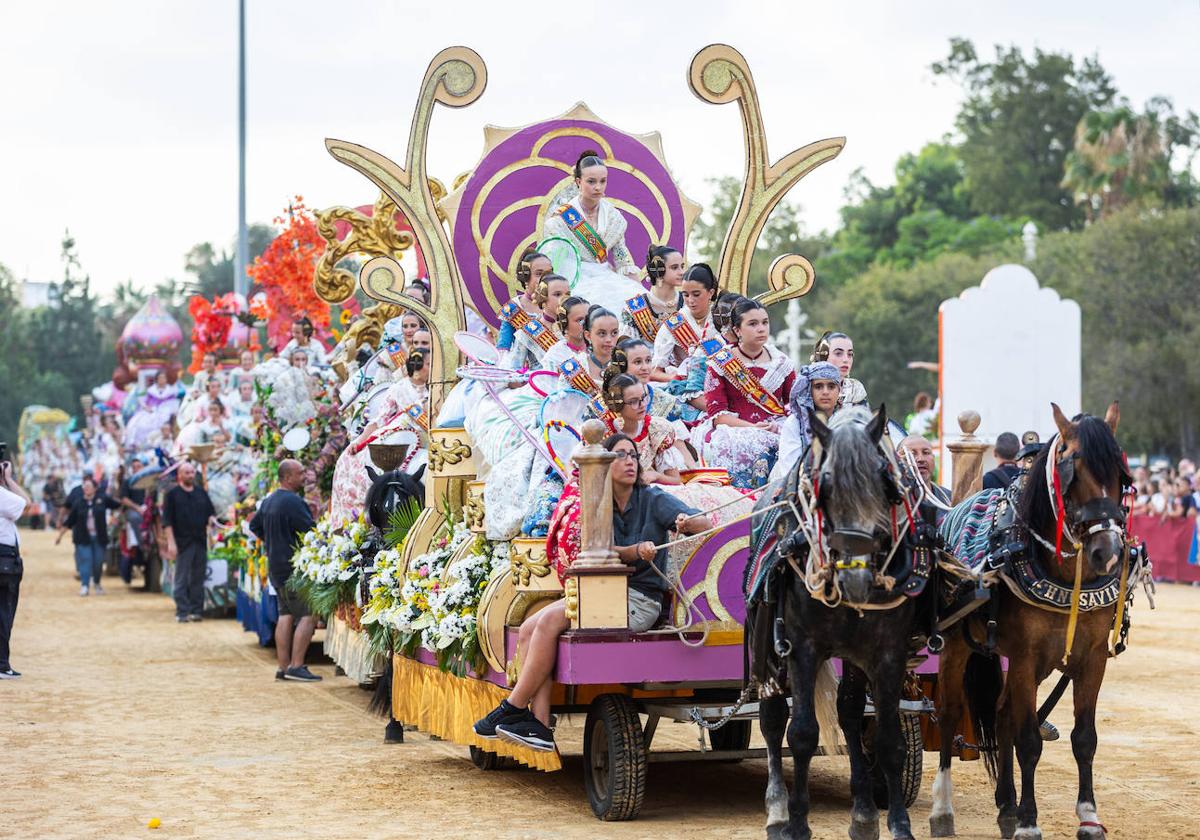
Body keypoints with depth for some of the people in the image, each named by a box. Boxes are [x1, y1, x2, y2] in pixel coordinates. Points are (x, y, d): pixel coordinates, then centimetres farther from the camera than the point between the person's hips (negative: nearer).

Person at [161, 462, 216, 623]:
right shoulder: (173, 494, -1)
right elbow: (167, 520, -4)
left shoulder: (201, 492, 13)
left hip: (201, 541, 4)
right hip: (183, 543, -4)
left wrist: (212, 519, -7)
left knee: (198, 578, 7)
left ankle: (196, 610, 12)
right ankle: (182, 612, -2)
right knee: (182, 579, -4)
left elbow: (211, 512, 18)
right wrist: (171, 542, -11)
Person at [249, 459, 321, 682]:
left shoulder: (268, 501, 13)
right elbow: (310, 531, -19)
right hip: (294, 568, -10)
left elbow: (254, 525, 27)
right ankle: (296, 666, -12)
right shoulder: (293, 501, -17)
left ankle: (283, 666, 12)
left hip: (276, 567, 10)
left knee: (286, 614, 12)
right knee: (308, 615, -7)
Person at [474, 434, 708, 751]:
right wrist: (637, 552, -25)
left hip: (640, 600, -6)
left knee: (549, 621, -24)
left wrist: (688, 522, -36)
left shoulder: (653, 499, -1)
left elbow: (704, 523, -12)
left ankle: (513, 709, -17)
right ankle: (538, 725, -23)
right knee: (529, 628, -15)